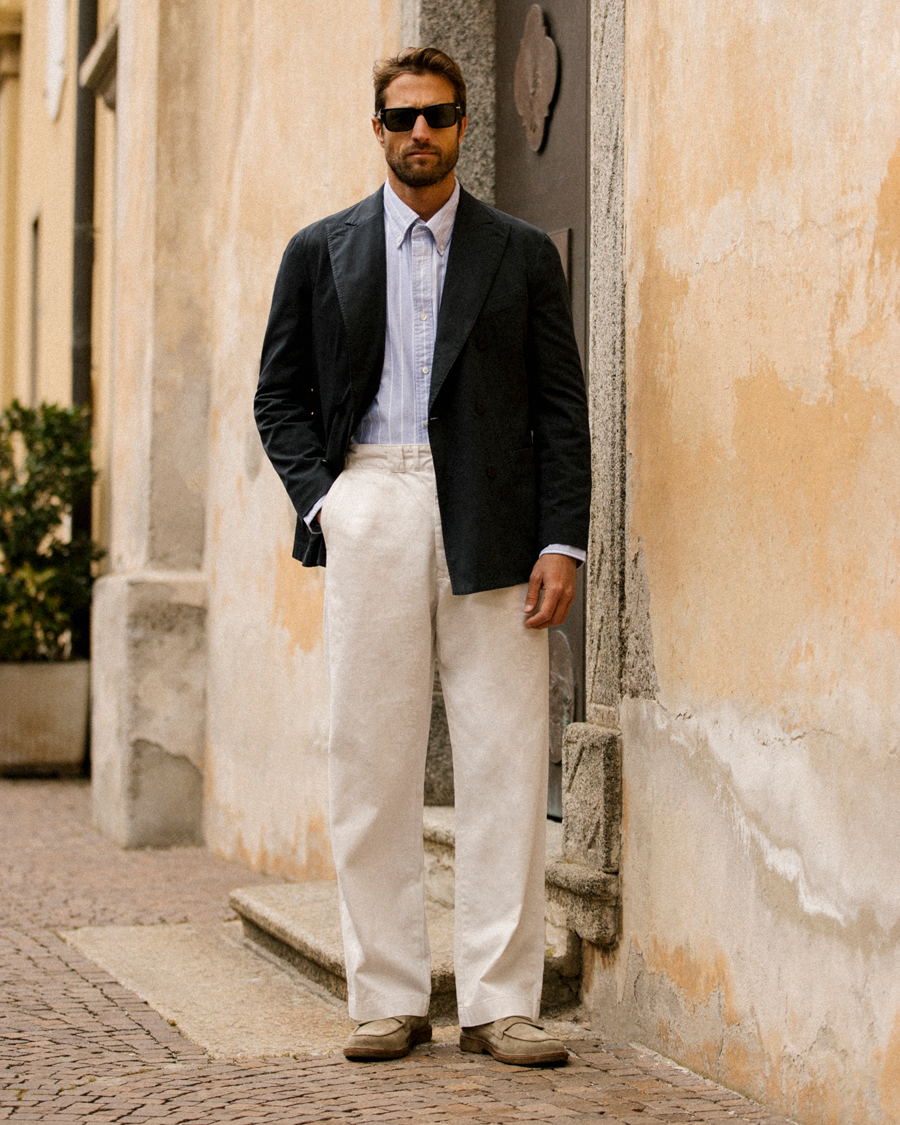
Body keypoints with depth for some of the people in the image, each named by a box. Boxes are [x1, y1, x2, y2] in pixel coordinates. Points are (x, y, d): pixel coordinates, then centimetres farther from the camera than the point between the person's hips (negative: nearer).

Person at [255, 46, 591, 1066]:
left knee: (505, 760, -4)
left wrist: (562, 541, -4)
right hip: (368, 513, 1)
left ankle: (499, 1003, 2)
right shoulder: (320, 252, 13)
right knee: (372, 762, 1)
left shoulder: (522, 254, 10)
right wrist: (322, 498, -3)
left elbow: (561, 408, 7)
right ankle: (387, 999, 8)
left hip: (491, 523, 0)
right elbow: (280, 397, 13)